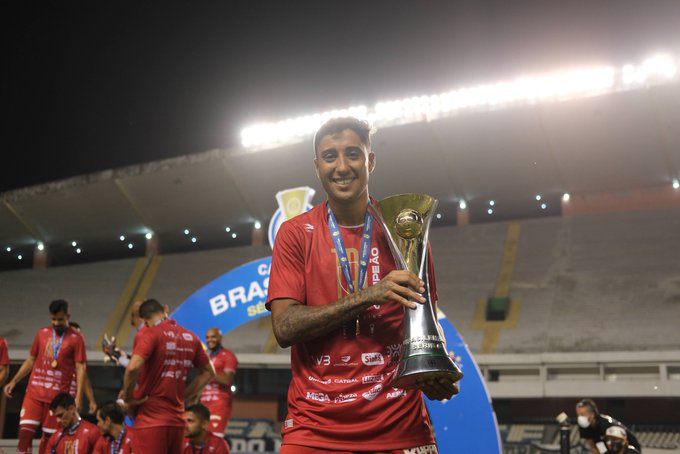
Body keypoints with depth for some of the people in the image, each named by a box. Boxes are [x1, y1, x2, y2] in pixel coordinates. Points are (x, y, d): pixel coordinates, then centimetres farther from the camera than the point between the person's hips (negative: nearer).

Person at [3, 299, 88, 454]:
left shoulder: (76, 338, -3)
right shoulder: (42, 333, 9)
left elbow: (80, 368, -6)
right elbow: (30, 360, 17)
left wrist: (78, 396, -13)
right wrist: (14, 381, 10)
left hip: (57, 396, -3)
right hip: (34, 392, 3)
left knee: (48, 435, 5)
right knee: (25, 431, -8)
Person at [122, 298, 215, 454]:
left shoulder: (148, 333, -8)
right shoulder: (190, 337, 10)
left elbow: (133, 368, -23)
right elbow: (208, 372, 18)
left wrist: (128, 399, -8)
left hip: (151, 419, -6)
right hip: (177, 419, 6)